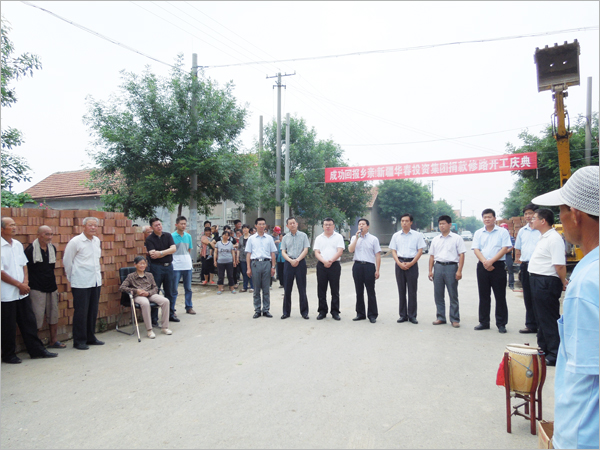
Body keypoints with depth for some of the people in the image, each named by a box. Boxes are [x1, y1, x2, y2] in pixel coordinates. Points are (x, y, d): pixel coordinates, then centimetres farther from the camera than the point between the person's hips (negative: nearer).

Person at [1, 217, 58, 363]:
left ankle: (37, 350, 19)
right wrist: (19, 284, -11)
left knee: (29, 322, 11)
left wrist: (25, 282, -2)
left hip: (22, 292, 6)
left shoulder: (18, 245, 9)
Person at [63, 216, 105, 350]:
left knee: (93, 311, 12)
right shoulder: (76, 241, -8)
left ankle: (90, 337, 23)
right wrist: (71, 277, 4)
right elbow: (67, 261, -2)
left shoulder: (97, 241, 10)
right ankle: (79, 341, 10)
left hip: (96, 281, 6)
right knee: (81, 312, -1)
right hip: (81, 283, -6)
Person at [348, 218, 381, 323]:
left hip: (369, 266, -3)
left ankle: (372, 315, 9)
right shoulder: (354, 238, 12)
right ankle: (360, 314, 20)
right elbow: (350, 250, -4)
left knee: (371, 292, 0)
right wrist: (357, 237, -8)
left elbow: (378, 255, -1)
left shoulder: (373, 239, 3)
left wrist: (377, 270, -8)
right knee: (359, 291, 10)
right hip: (357, 266, 3)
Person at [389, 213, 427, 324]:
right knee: (401, 290, 6)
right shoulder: (396, 236, 9)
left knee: (412, 291, 0)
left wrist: (410, 263, -11)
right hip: (400, 264, 2)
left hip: (412, 264, -2)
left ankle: (412, 315, 9)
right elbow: (393, 251, 7)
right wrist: (399, 263, -8)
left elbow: (420, 251, -1)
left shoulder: (417, 235, 3)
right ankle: (403, 315, 13)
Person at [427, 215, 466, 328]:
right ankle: (441, 317, 18)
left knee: (453, 295, 2)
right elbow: (432, 256, 14)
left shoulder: (456, 238, 1)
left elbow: (461, 255, -4)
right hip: (438, 267, 4)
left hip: (451, 267, -4)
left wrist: (459, 271, -12)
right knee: (438, 294, 7)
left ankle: (455, 319, 10)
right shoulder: (435, 239, 13)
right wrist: (430, 271, 7)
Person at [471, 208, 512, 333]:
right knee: (483, 296, 8)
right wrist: (484, 262, -14)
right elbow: (476, 249, 3)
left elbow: (505, 249, -6)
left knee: (500, 296, 0)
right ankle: (484, 322, 16)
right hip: (482, 266, 3)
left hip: (498, 266, -3)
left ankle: (501, 324, 8)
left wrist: (491, 261, -15)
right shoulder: (478, 233, 11)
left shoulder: (502, 232, 2)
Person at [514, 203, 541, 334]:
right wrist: (517, 258, 12)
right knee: (528, 297, 12)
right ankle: (531, 325, 21)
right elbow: (517, 248, 23)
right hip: (525, 265, 6)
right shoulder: (522, 231, 14)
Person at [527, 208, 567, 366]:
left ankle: (555, 355, 5)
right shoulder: (543, 237, 14)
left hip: (547, 283, -11)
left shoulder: (554, 238, -19)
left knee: (549, 319, -3)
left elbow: (560, 265, -24)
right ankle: (543, 349, 31)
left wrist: (564, 283, -15)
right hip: (537, 281, 11)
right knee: (541, 317, 19)